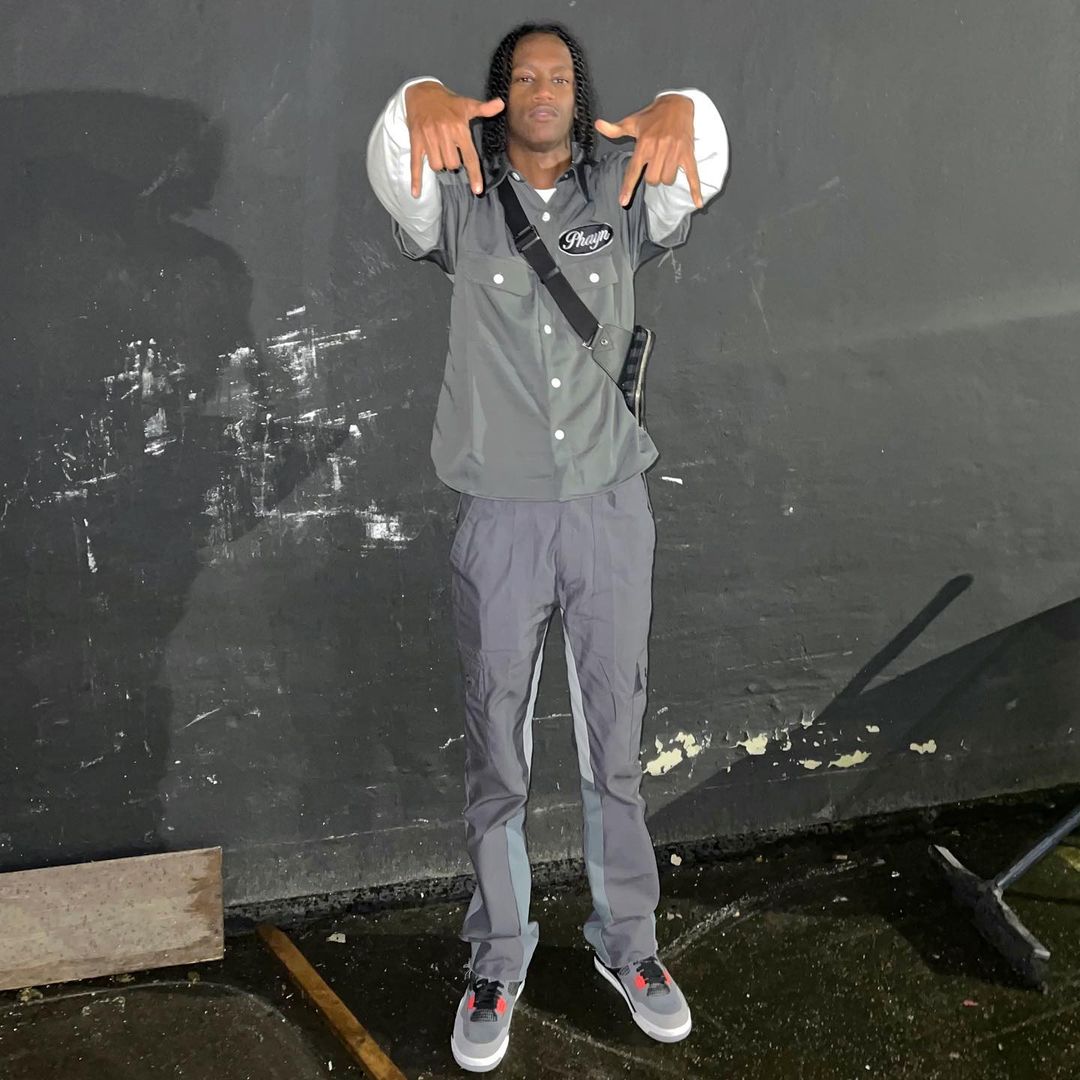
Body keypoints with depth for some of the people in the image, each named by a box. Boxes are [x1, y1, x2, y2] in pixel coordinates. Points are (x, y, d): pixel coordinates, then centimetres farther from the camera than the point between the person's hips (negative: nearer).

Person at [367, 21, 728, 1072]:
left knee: (615, 740, 12)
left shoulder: (621, 194, 5)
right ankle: (497, 957, 26)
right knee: (495, 751, 8)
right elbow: (393, 166, -20)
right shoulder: (461, 202, 2)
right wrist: (421, 102, -43)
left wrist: (680, 110, -40)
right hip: (500, 517, -1)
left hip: (611, 509, 1)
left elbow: (699, 167, -16)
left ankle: (627, 939, 30)